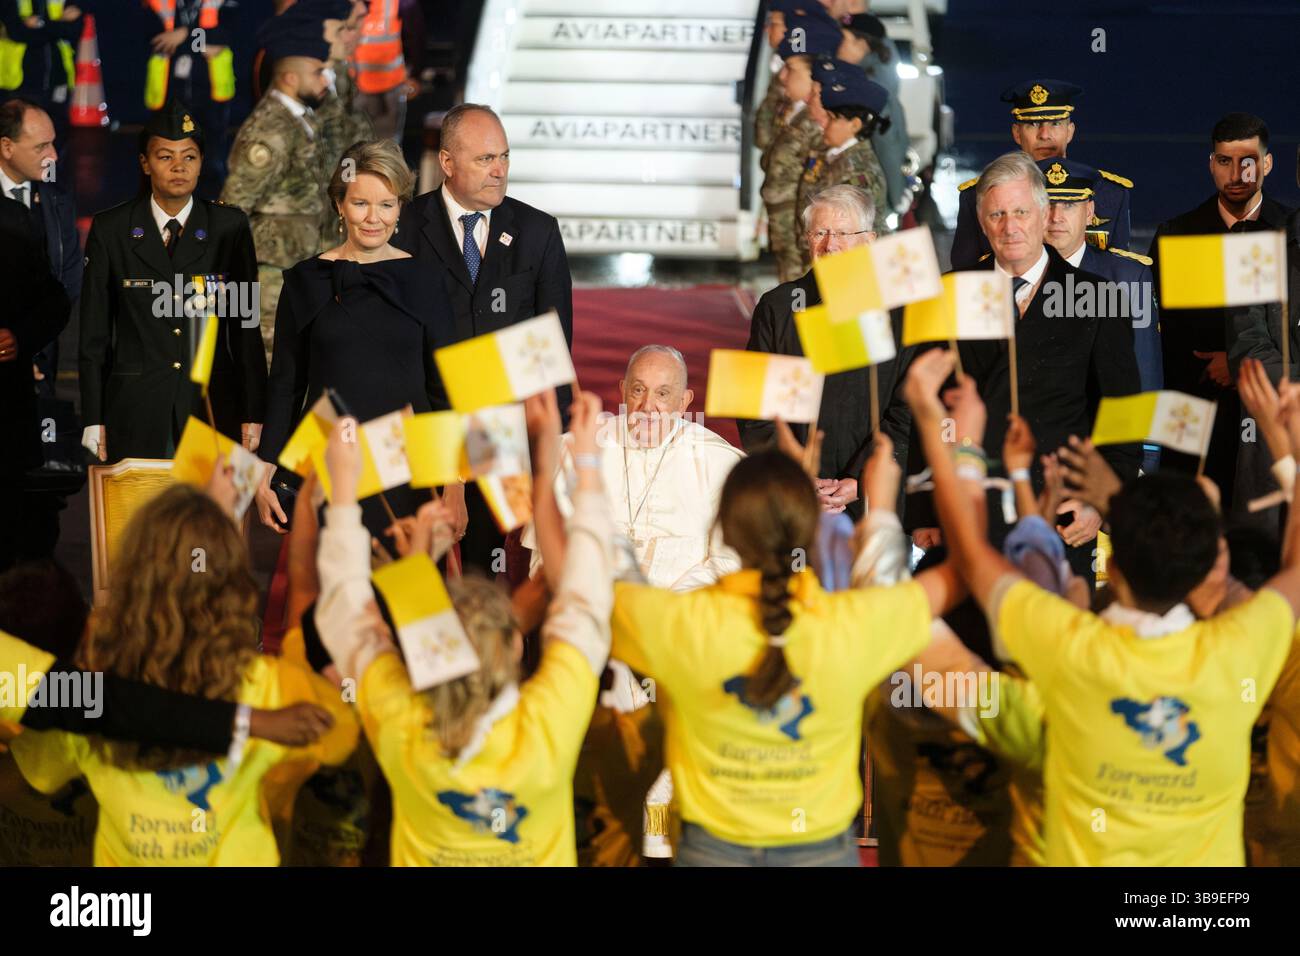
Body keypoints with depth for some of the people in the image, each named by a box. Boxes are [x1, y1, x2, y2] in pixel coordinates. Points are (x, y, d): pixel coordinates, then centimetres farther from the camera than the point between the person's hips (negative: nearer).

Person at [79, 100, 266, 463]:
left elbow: (246, 326, 6)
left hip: (212, 405, 0)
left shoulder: (229, 226, 5)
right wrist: (93, 421, 0)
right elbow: (94, 334, 5)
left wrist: (253, 414, 2)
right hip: (136, 412, 0)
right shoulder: (110, 229, 4)